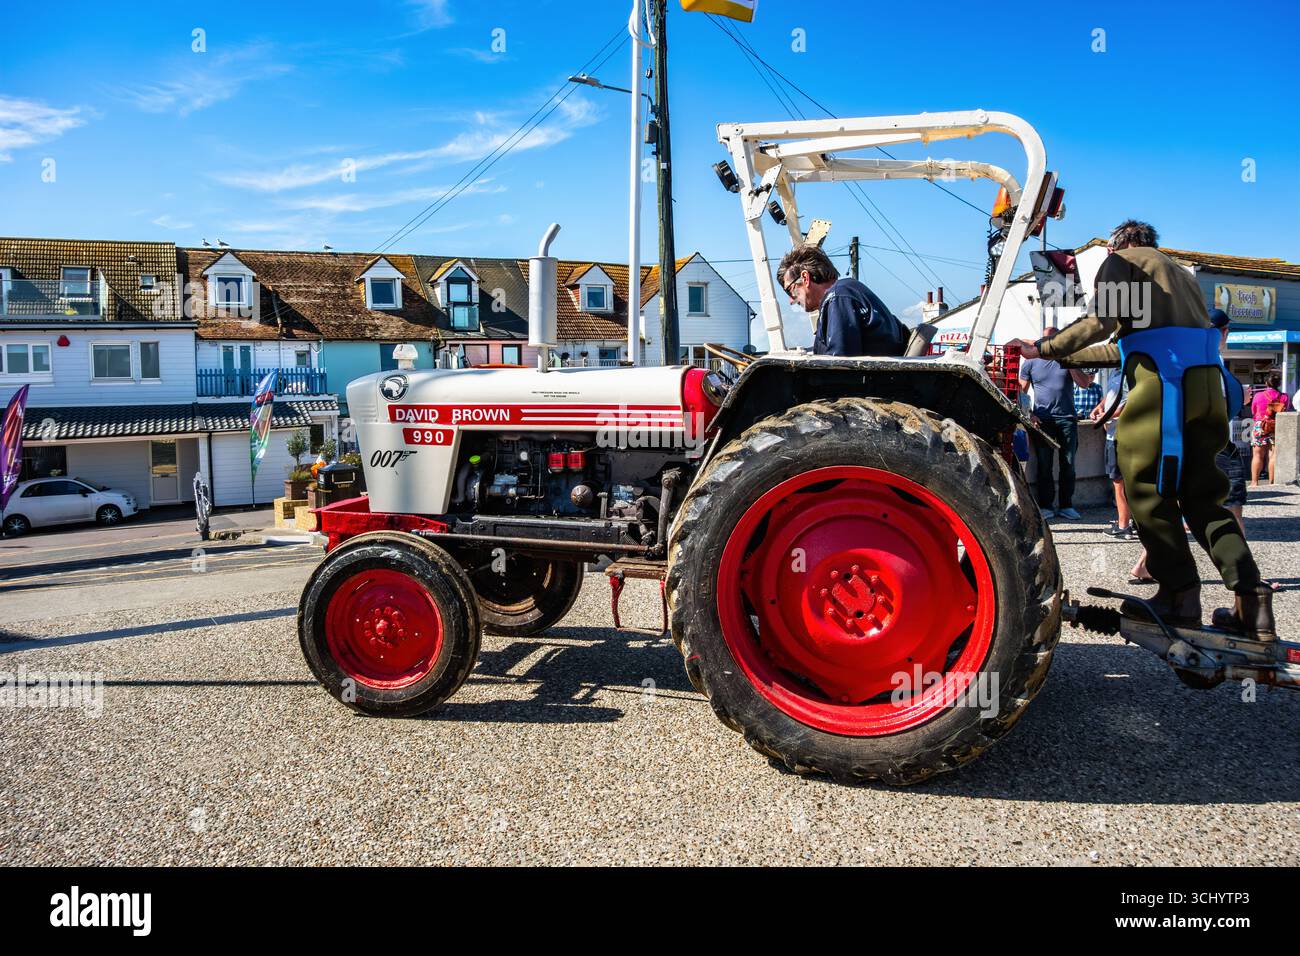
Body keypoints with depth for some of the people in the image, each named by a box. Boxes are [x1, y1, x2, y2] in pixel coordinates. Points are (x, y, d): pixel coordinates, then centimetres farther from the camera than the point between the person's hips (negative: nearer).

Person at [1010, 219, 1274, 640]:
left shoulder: (1122, 260, 12)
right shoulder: (1179, 272, 35)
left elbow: (1101, 322, -5)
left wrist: (1044, 349, 4)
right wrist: (1067, 356, 41)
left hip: (1163, 379, -7)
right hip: (1208, 380, 7)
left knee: (1148, 488, -2)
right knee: (1203, 494, 9)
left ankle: (1179, 594, -4)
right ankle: (1251, 598, 0)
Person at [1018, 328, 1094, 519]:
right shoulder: (1031, 363, 5)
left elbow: (1084, 384, -2)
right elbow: (1021, 392, 5)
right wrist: (1028, 414, -6)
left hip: (1067, 419, 1)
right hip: (1042, 420, -1)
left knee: (1068, 465, 5)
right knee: (1044, 465, 1)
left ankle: (1066, 506, 13)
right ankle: (1046, 506, 8)